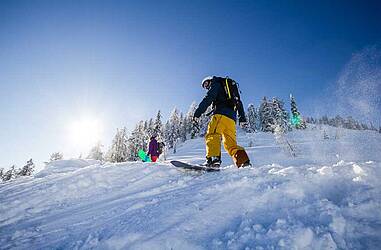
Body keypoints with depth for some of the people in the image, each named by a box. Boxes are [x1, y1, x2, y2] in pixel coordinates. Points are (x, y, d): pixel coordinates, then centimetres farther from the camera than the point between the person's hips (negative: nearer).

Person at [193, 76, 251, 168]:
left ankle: (213, 159, -42)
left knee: (212, 135, -22)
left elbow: (207, 99, -5)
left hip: (221, 114, -8)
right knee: (231, 144, 7)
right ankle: (244, 162, -7)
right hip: (232, 118, 8)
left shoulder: (216, 84, 13)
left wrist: (197, 114, -12)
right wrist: (242, 118, 31)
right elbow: (239, 103, 33)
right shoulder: (229, 88, 38)